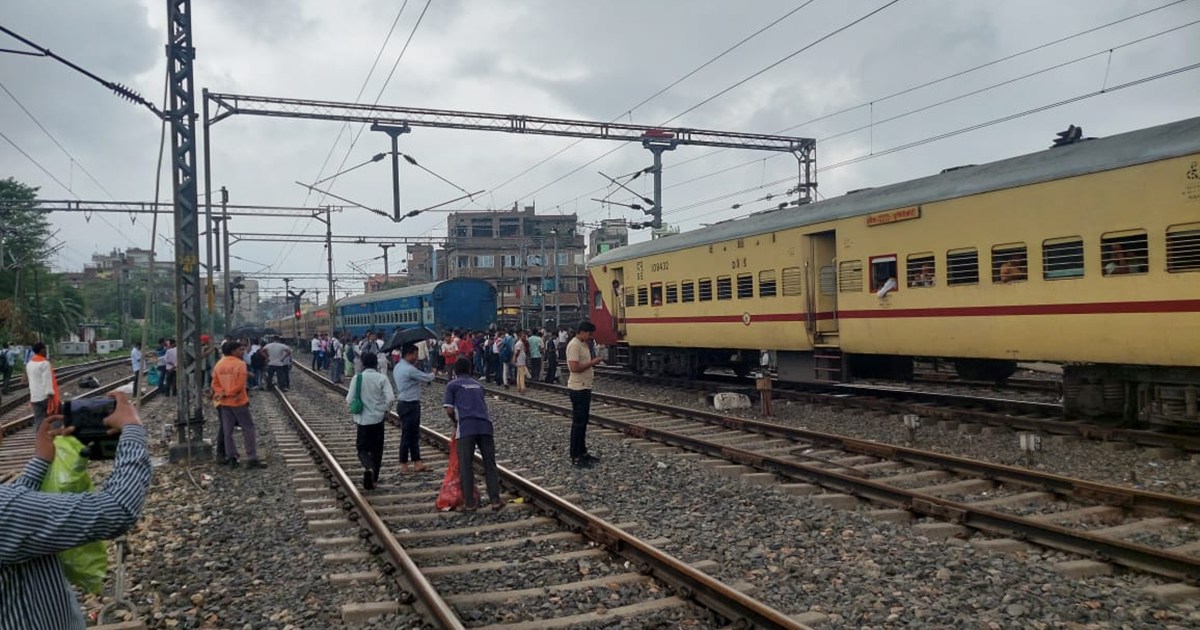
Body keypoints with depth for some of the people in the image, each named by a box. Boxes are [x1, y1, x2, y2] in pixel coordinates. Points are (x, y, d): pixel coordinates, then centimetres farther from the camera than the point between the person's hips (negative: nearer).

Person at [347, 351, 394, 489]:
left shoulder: (357, 378, -6)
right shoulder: (382, 378, -7)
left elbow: (349, 399, -6)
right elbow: (390, 397, -15)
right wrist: (384, 409, 4)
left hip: (362, 418, 0)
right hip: (378, 418, 0)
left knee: (362, 448, 8)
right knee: (376, 449, 13)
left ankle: (368, 468, -21)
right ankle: (373, 478, 16)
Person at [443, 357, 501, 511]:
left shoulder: (452, 385, 12)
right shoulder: (478, 385, 26)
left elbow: (450, 410, 3)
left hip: (466, 427, -3)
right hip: (485, 425, 3)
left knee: (466, 466, 3)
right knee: (490, 464, 8)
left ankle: (469, 503, 4)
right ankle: (495, 500, 5)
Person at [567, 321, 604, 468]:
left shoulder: (584, 344, 13)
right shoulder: (574, 345, -18)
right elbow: (574, 367, -26)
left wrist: (592, 363, 6)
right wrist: (592, 363, -18)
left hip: (585, 388, 10)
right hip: (578, 389, -10)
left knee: (583, 422, 15)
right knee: (578, 423, -4)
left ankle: (582, 452, 24)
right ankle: (575, 456, 2)